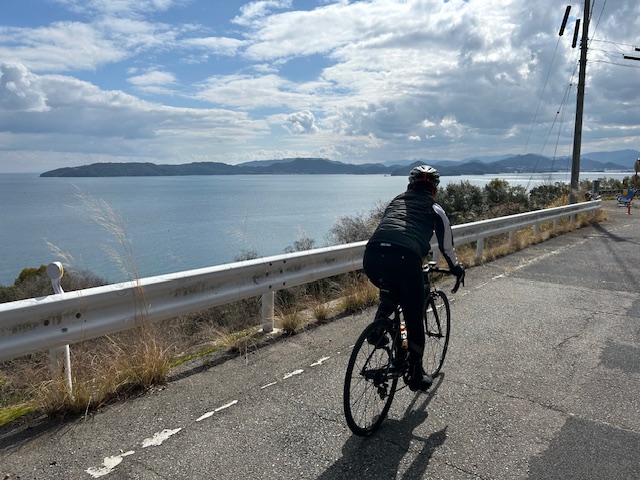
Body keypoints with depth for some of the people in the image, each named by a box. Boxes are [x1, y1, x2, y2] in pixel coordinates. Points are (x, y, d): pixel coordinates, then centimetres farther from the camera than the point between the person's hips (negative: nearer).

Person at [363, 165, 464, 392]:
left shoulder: (396, 201, 31)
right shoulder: (434, 209, 21)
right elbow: (446, 245, 26)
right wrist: (457, 268, 44)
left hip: (372, 256, 4)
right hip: (404, 260, -3)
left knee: (391, 293, 37)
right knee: (414, 320, 15)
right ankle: (416, 375, 27)